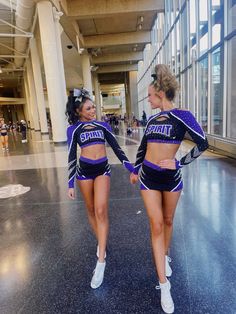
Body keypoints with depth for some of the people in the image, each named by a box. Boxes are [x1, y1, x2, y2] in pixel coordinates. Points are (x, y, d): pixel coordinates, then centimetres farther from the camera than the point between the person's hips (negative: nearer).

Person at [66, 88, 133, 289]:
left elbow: (116, 148, 8)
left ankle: (101, 262, -5)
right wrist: (71, 184, 1)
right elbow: (72, 156, 3)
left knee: (101, 211, -13)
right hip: (84, 171, 1)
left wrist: (131, 169, 2)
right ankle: (101, 243, 36)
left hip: (102, 169, 0)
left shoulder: (103, 125, 6)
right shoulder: (73, 129, 3)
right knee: (91, 211, 11)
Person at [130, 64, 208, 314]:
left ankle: (165, 256, 45)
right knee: (156, 225, 0)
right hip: (148, 177, 3)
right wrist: (135, 170, 21)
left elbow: (202, 144, -13)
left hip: (171, 177, -3)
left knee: (168, 221, 16)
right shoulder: (152, 119, 6)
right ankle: (164, 285, 9)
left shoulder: (182, 116, -9)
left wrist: (179, 163, -13)